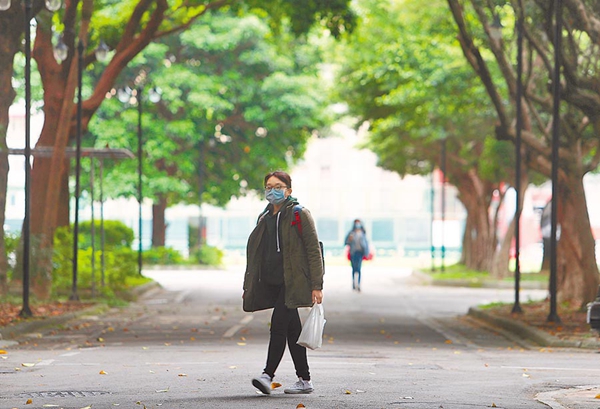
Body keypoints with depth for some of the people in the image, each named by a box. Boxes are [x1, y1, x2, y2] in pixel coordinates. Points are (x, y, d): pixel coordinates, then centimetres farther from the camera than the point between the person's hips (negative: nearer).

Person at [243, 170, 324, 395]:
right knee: (292, 330, 10)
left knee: (278, 325, -18)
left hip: (293, 282, -7)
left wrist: (317, 286, -13)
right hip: (272, 282, 7)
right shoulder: (265, 218, 17)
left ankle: (268, 375, -23)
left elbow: (314, 250, -7)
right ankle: (304, 380, 15)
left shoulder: (299, 214, -3)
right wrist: (249, 286, 18)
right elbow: (256, 253, 22)